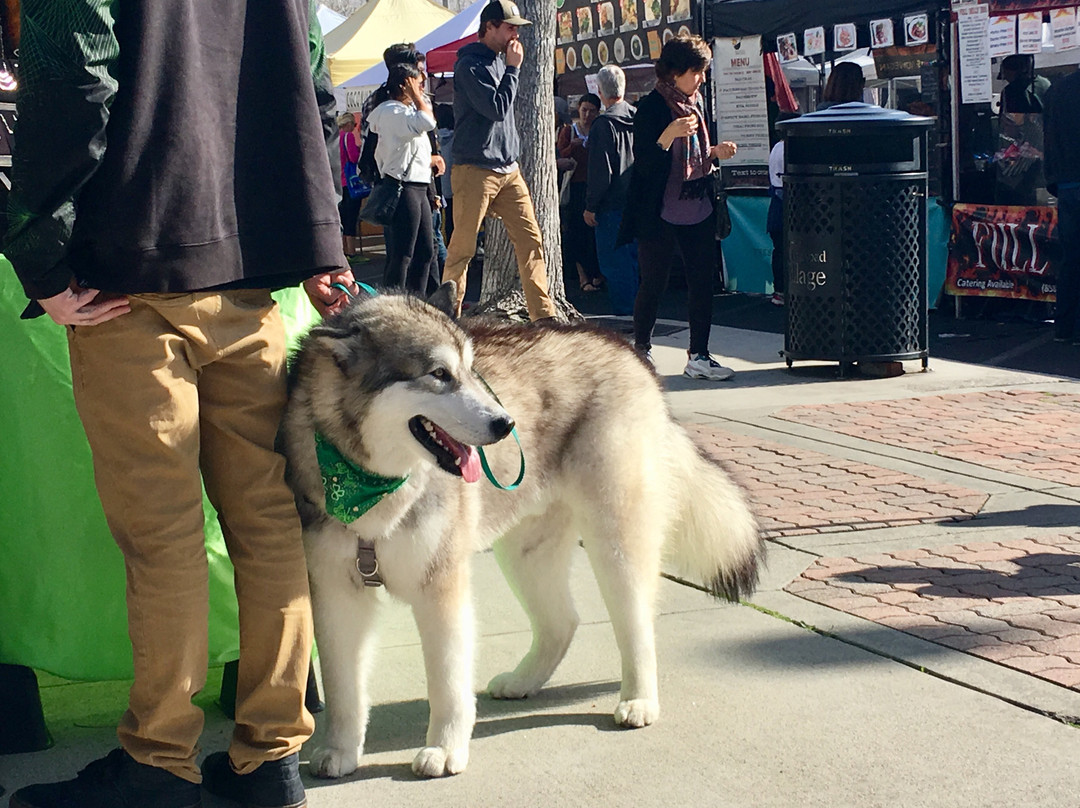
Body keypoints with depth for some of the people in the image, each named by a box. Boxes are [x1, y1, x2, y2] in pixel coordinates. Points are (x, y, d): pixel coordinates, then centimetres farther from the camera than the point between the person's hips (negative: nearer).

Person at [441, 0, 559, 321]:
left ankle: (544, 313, 2)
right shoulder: (470, 65, -10)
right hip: (475, 170, -8)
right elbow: (497, 109, -18)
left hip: (508, 170, 8)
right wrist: (513, 68, -11)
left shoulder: (498, 62, 16)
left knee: (531, 240, 1)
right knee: (462, 249, -2)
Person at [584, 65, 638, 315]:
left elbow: (601, 172, -16)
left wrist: (590, 207, -9)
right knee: (635, 258, 15)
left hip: (612, 205, -7)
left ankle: (623, 310, -1)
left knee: (613, 262, -2)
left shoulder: (604, 124, -14)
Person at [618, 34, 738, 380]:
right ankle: (641, 350, 18)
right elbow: (644, 163, -18)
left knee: (703, 282, 3)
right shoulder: (651, 107, -11)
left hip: (698, 212, 7)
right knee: (653, 284, 1)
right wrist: (670, 135, -31)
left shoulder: (695, 103, 12)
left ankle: (698, 356, 8)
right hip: (660, 215, -7)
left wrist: (716, 152, 3)